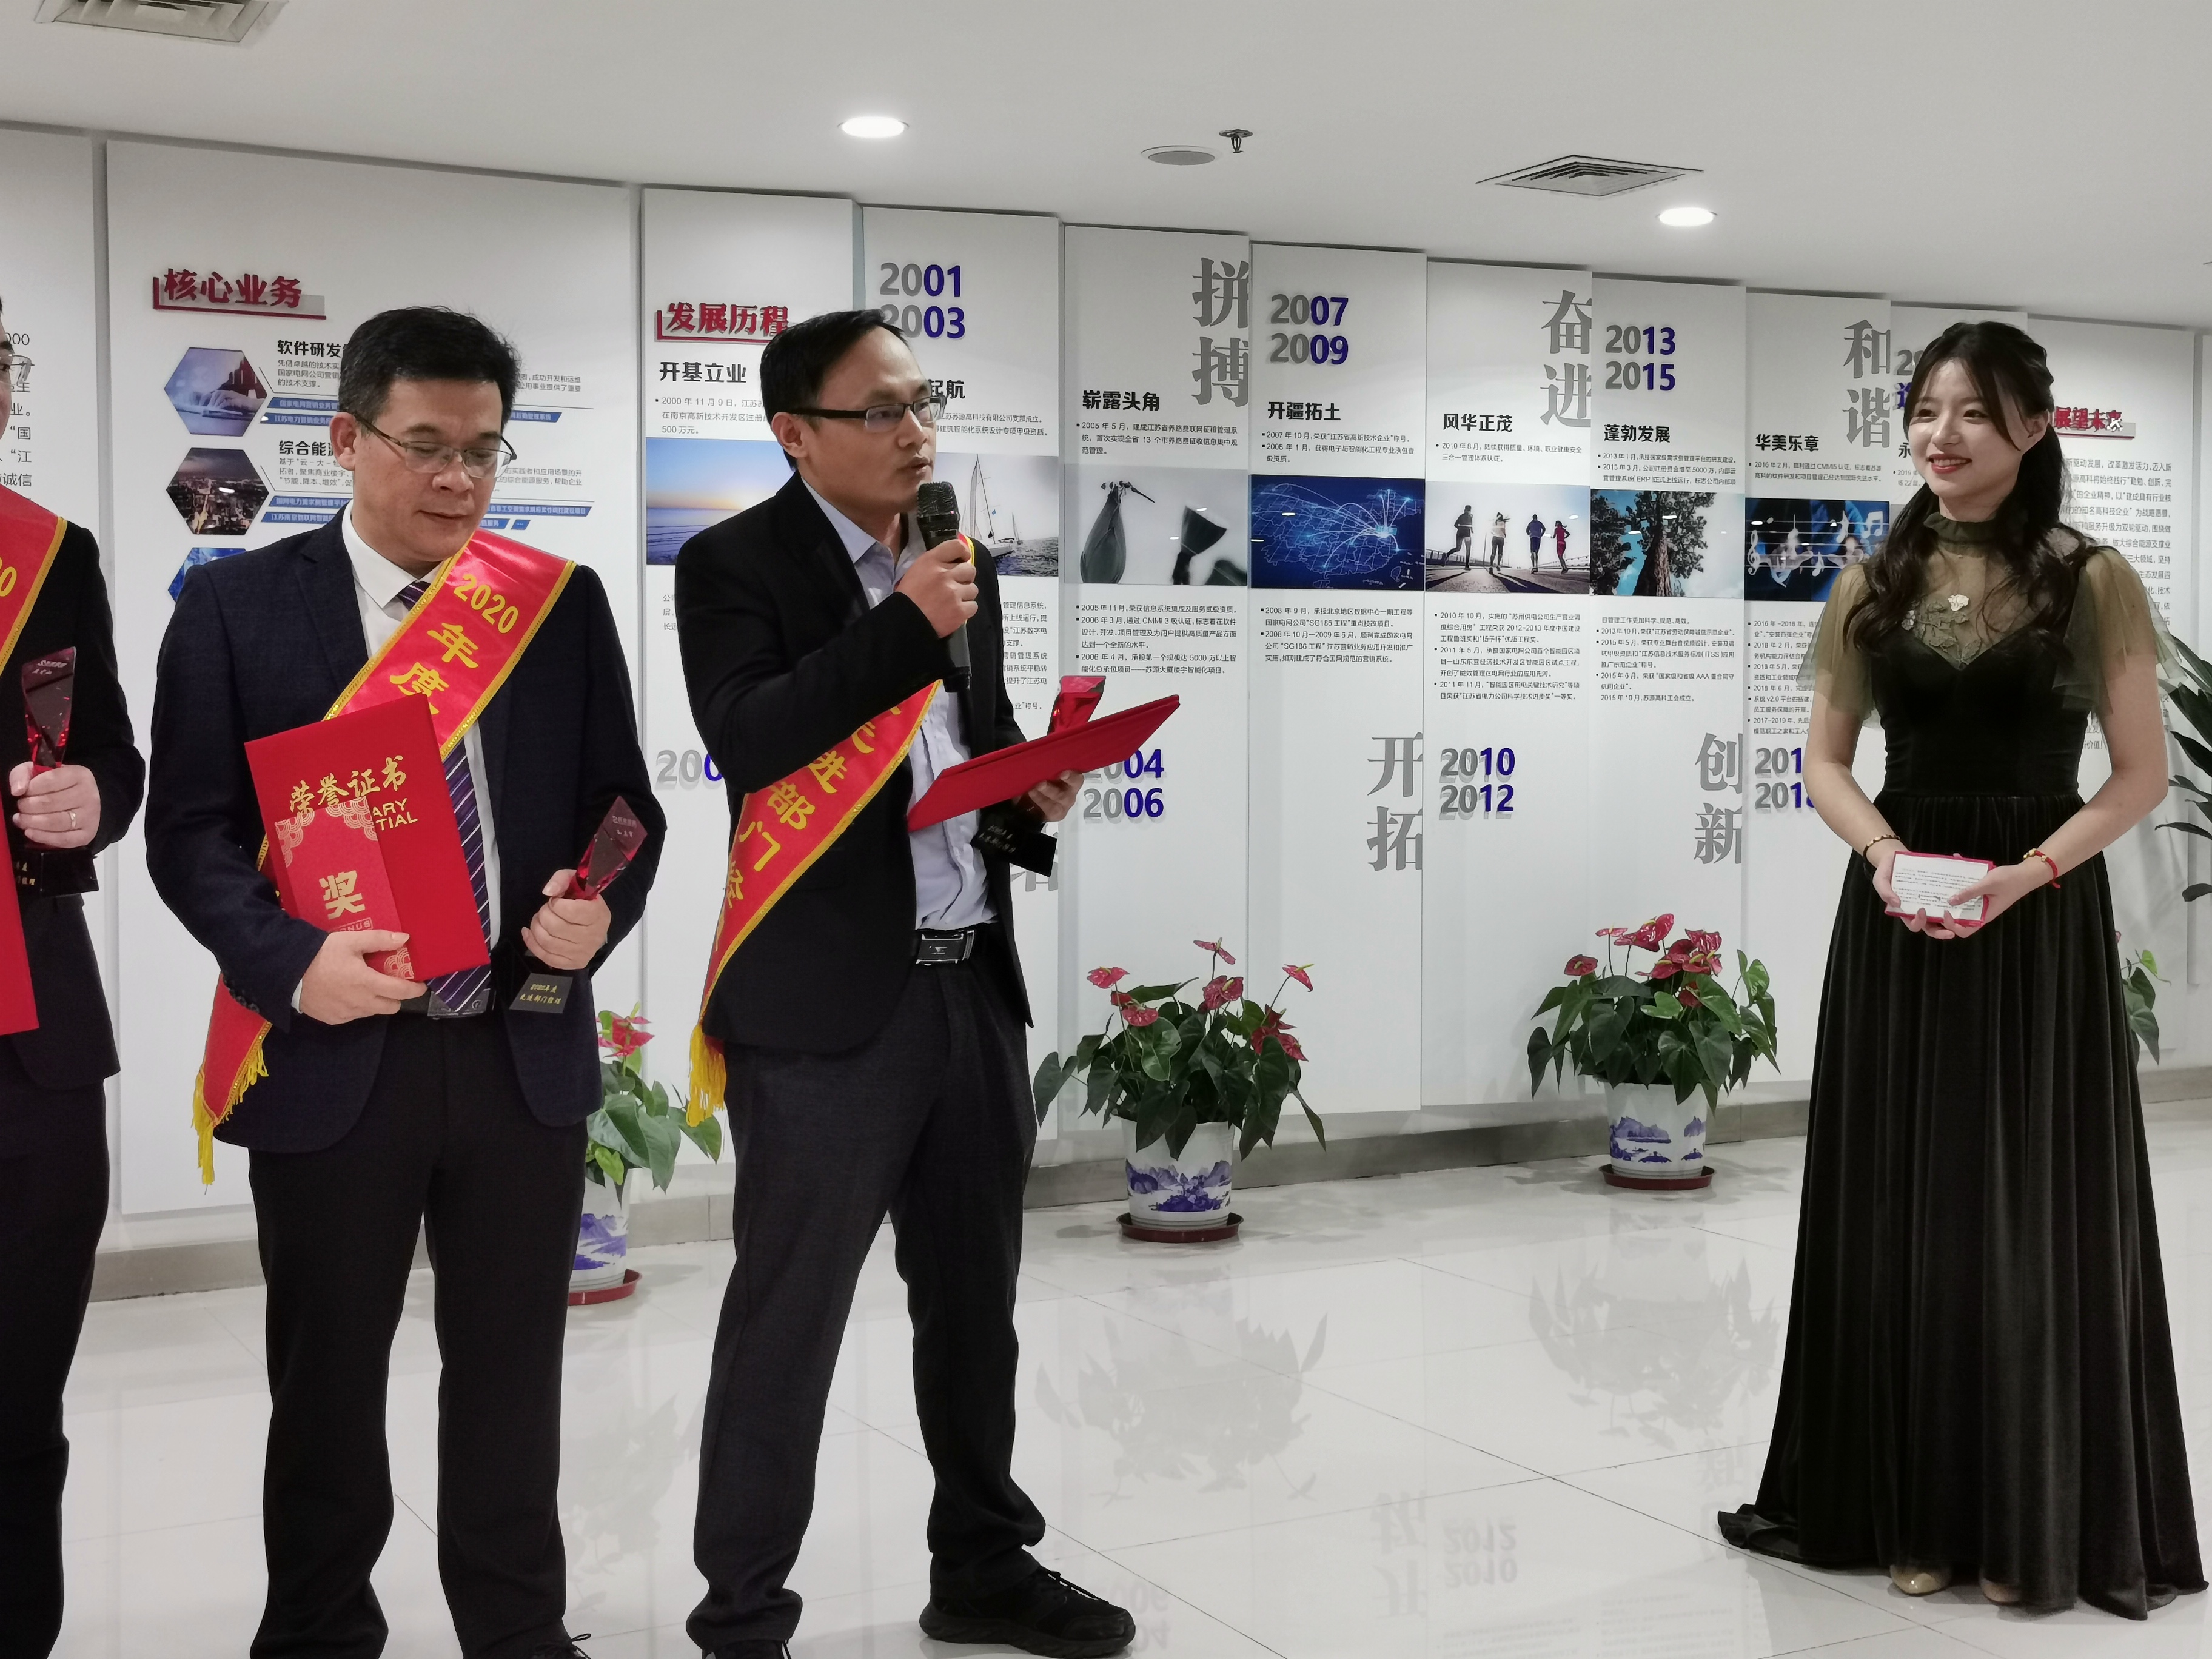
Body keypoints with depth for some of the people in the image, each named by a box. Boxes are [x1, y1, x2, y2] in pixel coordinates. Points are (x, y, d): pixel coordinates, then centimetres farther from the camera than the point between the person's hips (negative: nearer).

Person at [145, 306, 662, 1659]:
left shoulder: (566, 604, 6)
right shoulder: (239, 606, 0)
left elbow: (624, 806, 8)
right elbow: (189, 829, -3)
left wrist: (600, 911, -13)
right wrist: (288, 961, -20)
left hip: (525, 1049, 2)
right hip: (330, 1052, -2)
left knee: (513, 1374, 13)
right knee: (327, 1382, 13)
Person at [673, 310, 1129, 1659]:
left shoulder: (962, 562, 14)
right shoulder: (736, 566, -7)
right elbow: (749, 742, -21)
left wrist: (1037, 784, 2)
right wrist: (907, 627, -25)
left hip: (975, 983, 7)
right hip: (826, 998, -6)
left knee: (976, 1299, 16)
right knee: (789, 1316, 3)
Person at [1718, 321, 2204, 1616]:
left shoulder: (2092, 582, -3)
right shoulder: (1873, 585, 6)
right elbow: (1826, 759, 9)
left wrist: (2021, 875, -17)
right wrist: (1885, 852, -11)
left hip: (2042, 923, -3)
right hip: (1897, 920, 3)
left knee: (2034, 1212, 2)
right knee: (1903, 1209, 7)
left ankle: (2041, 1523, 16)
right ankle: (1920, 1509, 19)